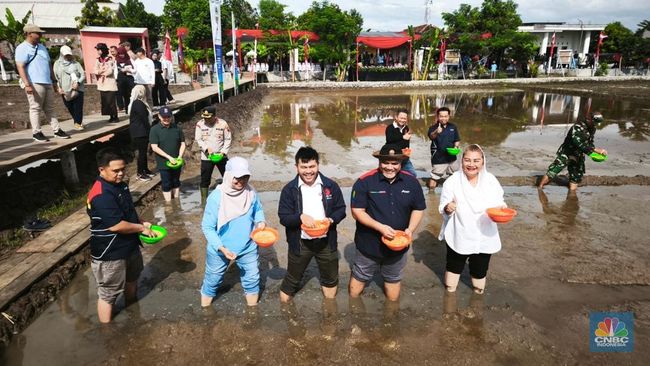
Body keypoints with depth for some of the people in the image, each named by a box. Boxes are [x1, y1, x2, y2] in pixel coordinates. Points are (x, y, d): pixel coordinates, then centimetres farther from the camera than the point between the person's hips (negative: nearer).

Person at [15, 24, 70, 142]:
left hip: (47, 83, 7)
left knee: (50, 109, 9)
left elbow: (48, 65, 25)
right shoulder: (22, 48, -4)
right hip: (35, 84, -7)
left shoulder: (41, 47, 20)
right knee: (35, 108, -2)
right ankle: (36, 133, 2)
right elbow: (20, 67, -12)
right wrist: (27, 84, -20)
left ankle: (57, 130, 11)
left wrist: (53, 81, 21)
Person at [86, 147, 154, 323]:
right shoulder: (101, 195, -29)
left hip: (129, 245, 10)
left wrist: (140, 223, 2)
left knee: (132, 280, 28)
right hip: (109, 253, -10)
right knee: (108, 294, 7)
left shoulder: (120, 184, 2)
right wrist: (141, 228, -17)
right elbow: (117, 226, -30)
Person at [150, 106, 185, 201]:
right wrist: (169, 157, -19)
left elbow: (183, 143, 5)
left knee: (176, 182, 16)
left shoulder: (177, 128, 1)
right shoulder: (155, 129, -9)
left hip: (176, 162, 3)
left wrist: (179, 157, -10)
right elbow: (154, 147, -13)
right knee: (166, 185, 5)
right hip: (163, 163, -3)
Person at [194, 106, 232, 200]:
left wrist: (223, 151, -13)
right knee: (205, 180, 7)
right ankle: (204, 200, 21)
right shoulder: (200, 124, -7)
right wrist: (206, 148, -20)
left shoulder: (223, 123, -9)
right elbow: (198, 139, -4)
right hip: (206, 157, 0)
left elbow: (228, 139, -3)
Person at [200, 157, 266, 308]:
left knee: (252, 278, 19)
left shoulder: (251, 192, -13)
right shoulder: (216, 196, -25)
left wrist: (261, 222, -13)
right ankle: (205, 309, 48)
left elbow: (258, 210, 8)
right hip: (220, 250, -3)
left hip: (247, 248, 3)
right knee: (212, 280, 20)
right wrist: (221, 248, -27)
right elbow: (207, 227, -19)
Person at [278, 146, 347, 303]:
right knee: (291, 280, 13)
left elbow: (341, 209, 2)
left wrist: (331, 220, -19)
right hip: (300, 243, -2)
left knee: (330, 278, 21)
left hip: (326, 242, 2)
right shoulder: (289, 189, -10)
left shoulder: (330, 185, -6)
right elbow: (283, 217, -10)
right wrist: (301, 217, -29)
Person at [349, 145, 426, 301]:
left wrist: (410, 229, -15)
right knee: (359, 277, 17)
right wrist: (380, 227, -28)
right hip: (369, 244, -2)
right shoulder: (365, 181, -19)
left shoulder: (411, 182, -8)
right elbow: (357, 211, -18)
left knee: (393, 279, 24)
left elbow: (418, 209, 3)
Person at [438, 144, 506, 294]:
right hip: (458, 236, -2)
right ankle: (450, 290, 48)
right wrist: (447, 208, -36)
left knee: (480, 269, 22)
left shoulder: (491, 180, -9)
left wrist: (502, 209, -21)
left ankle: (478, 291, 51)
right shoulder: (453, 181, -17)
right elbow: (443, 208, -13)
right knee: (454, 265, 21)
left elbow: (499, 202, 1)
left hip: (484, 238, 2)